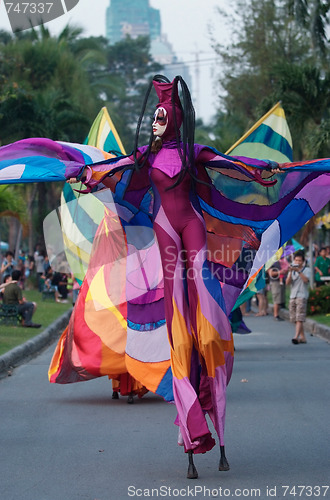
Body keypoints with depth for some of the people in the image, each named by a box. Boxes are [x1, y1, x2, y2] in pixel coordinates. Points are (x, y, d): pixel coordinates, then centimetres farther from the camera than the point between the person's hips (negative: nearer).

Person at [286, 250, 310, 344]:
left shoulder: (306, 270, 3)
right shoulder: (292, 270, 15)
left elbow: (306, 280, -15)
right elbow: (287, 282, 3)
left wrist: (298, 271, -22)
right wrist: (290, 272, -10)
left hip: (302, 296, -5)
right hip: (293, 296, 5)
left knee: (299, 318, -14)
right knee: (295, 318, 4)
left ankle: (296, 337, -23)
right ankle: (302, 337, 10)